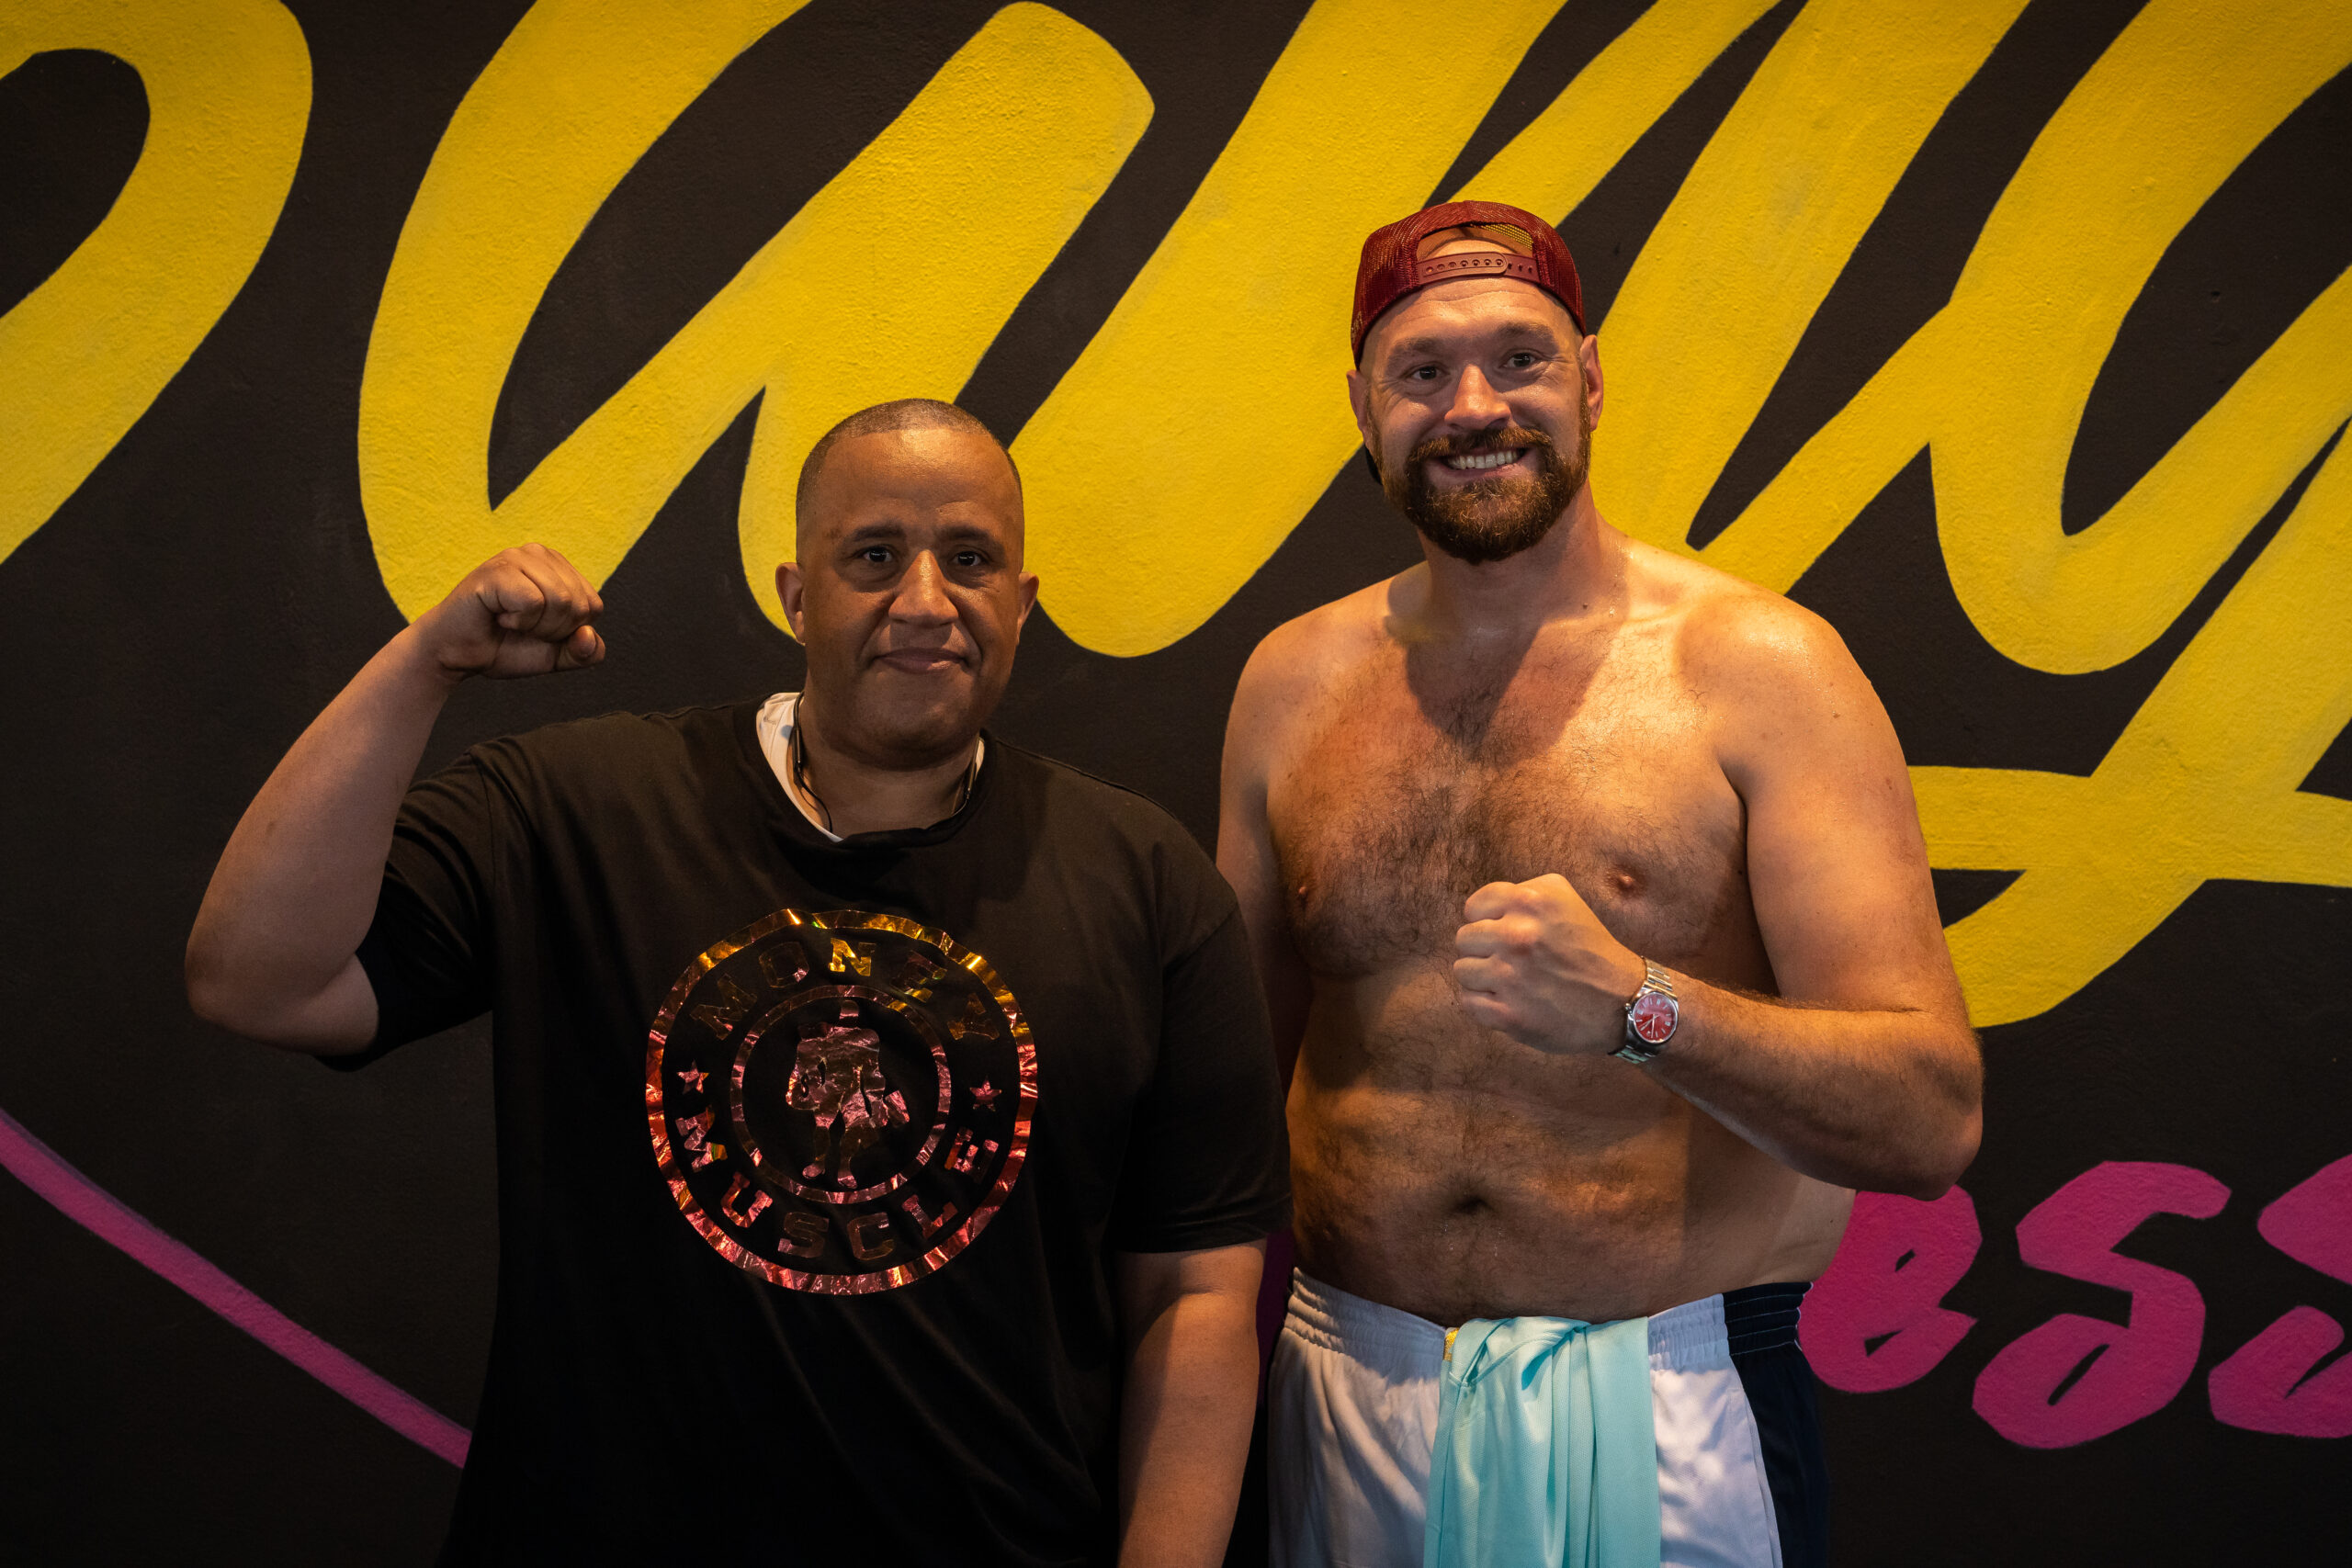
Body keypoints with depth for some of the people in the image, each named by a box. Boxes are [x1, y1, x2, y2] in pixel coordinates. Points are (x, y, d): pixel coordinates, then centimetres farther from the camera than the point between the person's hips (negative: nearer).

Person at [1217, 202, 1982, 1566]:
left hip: (1668, 1405, -3)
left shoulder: (1760, 667, -10)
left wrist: (1639, 1006, -29)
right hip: (1351, 1398, 3)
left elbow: (1932, 1121, -14)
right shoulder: (1292, 684, 1)